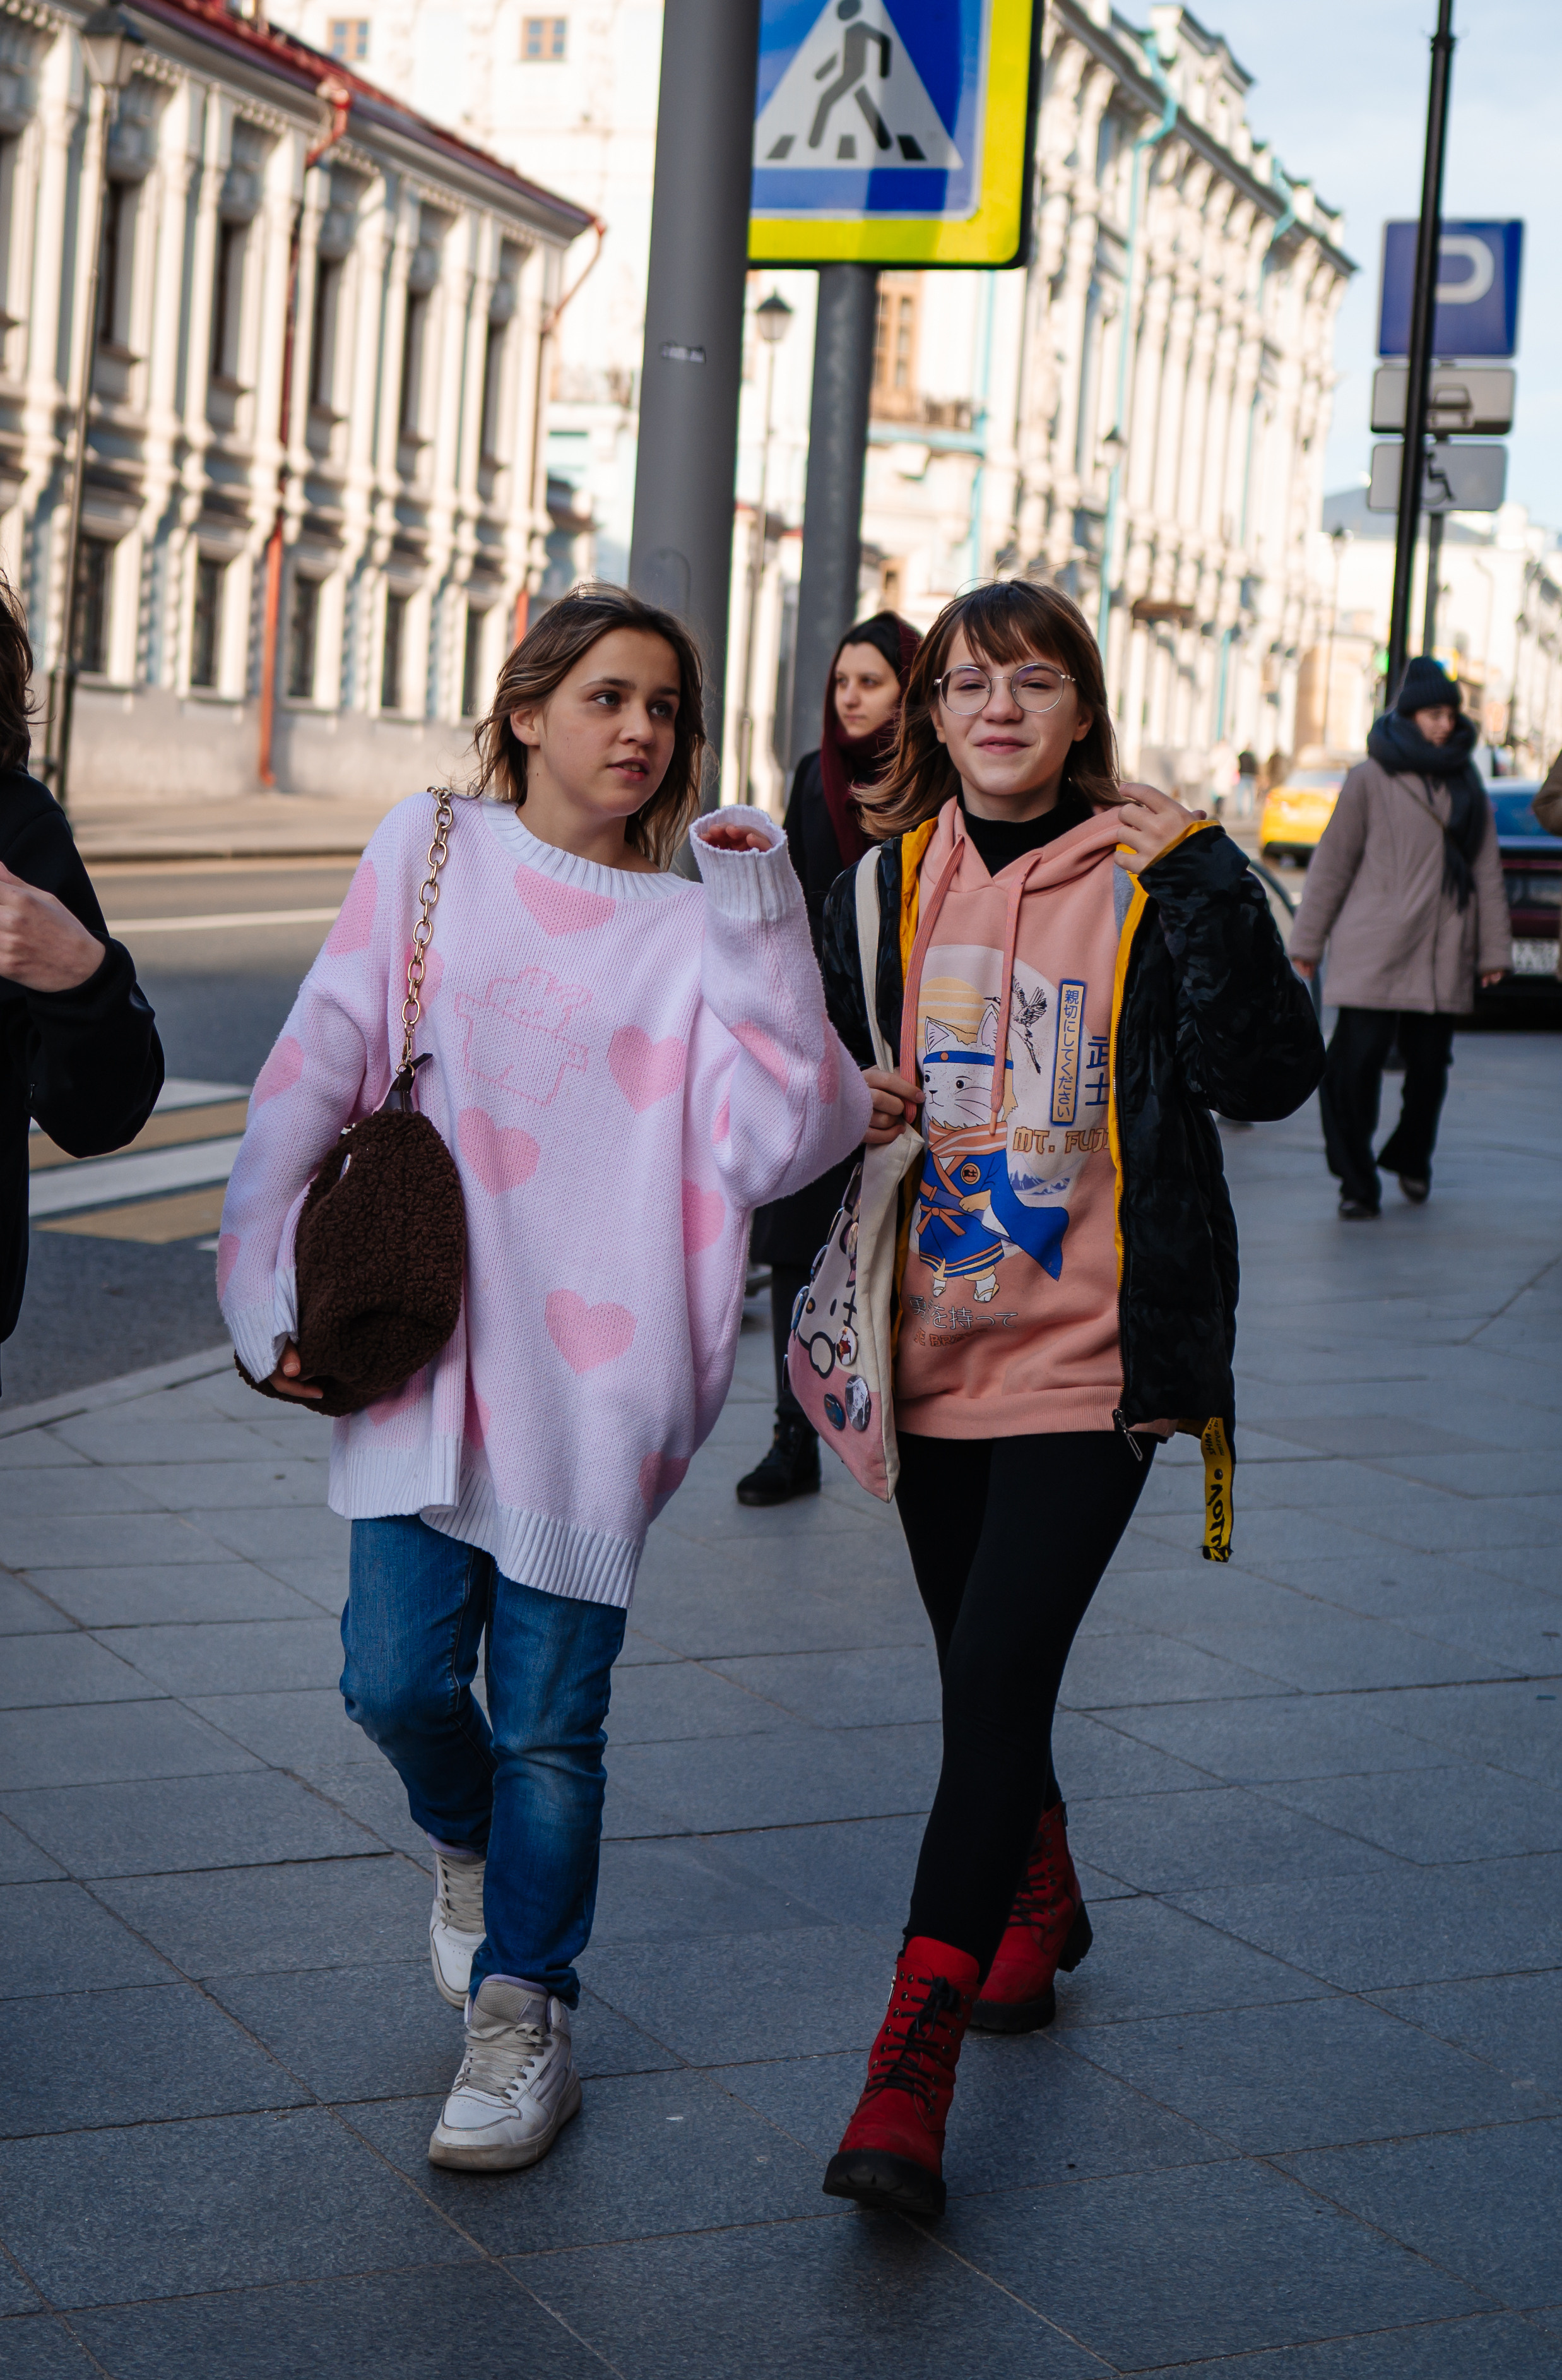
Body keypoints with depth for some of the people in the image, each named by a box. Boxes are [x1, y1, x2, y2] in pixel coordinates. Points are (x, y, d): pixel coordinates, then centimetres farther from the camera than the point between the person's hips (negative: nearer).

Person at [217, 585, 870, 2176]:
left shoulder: (691, 928, 3)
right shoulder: (431, 853, 5)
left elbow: (777, 1142, -9)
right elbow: (314, 1074, 4)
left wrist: (760, 932, -12)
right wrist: (266, 1283, 0)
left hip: (594, 1375, -1)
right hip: (414, 1341, 1)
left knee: (549, 1726, 2)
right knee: (398, 1679, -2)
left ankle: (522, 2022, 21)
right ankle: (464, 1839, 33)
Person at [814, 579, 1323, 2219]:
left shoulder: (1158, 875, -5)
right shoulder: (887, 890, 8)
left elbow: (1268, 1081, -13)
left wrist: (1206, 895, -26)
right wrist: (844, 1109, -2)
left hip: (1092, 1356, -5)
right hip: (937, 1346, 5)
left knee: (995, 1681, -14)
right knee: (981, 1676, 18)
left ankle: (909, 2076, -14)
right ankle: (1040, 1905, 46)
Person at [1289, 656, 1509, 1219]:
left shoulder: (1466, 784, 13)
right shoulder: (1370, 779, 1)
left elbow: (1487, 870, 17)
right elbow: (1333, 861, 4)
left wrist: (1494, 949, 14)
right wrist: (1307, 940, 4)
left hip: (1443, 956, 3)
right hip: (1373, 953, -3)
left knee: (1430, 1066, 5)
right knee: (1355, 1062, -10)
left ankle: (1411, 1159, 31)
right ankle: (1356, 1183, 0)